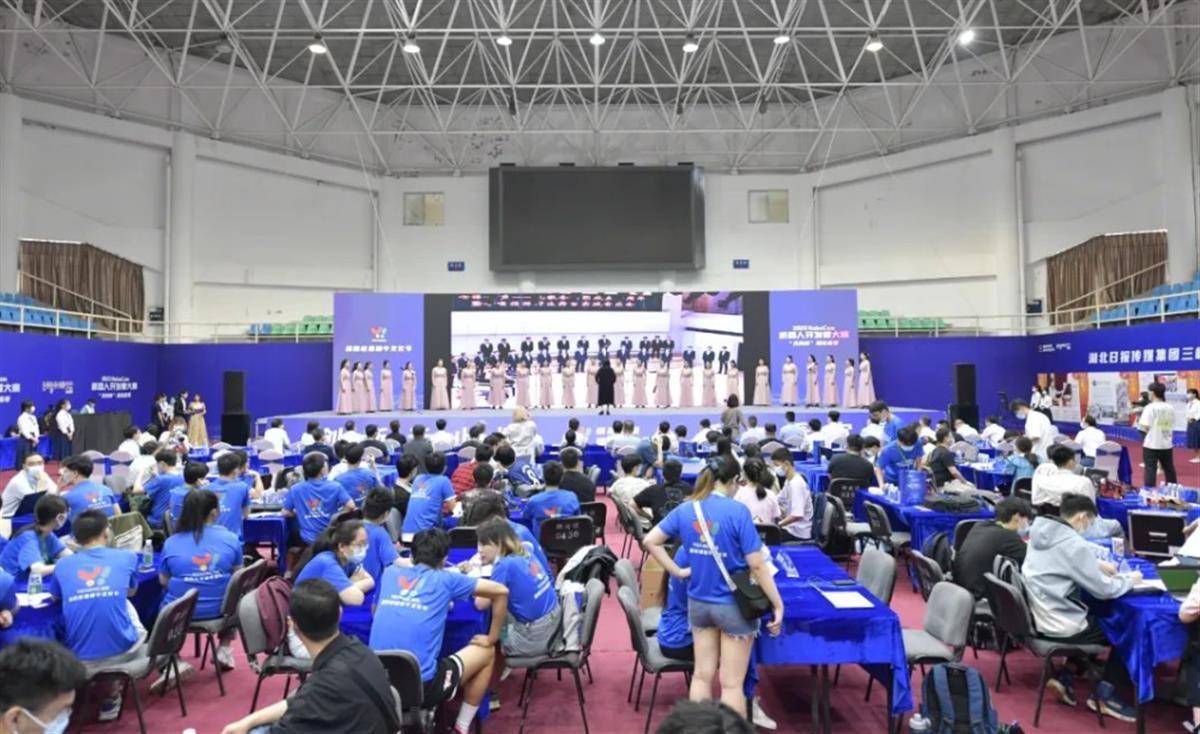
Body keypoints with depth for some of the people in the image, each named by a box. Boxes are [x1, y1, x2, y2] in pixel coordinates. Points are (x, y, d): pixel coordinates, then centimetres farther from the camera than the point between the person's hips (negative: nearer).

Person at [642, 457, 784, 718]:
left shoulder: (685, 510, -3)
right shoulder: (737, 511, -18)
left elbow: (650, 541, 1)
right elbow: (756, 565, -18)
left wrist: (678, 571, 2)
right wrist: (778, 605, -10)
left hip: (698, 603, 5)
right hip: (734, 605, -4)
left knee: (702, 675, 17)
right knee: (732, 683, 8)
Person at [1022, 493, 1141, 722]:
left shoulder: (1041, 532, 3)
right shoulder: (1073, 543, -23)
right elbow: (1104, 590, -15)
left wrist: (1097, 565, 14)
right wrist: (1129, 578, 3)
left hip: (1038, 617, 8)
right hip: (1059, 626, -8)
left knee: (1100, 618, 29)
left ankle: (1065, 677, 25)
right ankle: (1106, 695, 22)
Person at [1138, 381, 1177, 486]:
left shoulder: (1150, 407, -14)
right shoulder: (1170, 408, 6)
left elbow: (1145, 427, -17)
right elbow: (1172, 426, 12)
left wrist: (1140, 424, 1)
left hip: (1152, 445, -6)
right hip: (1167, 444, 6)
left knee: (1150, 470, -3)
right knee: (1169, 470, 17)